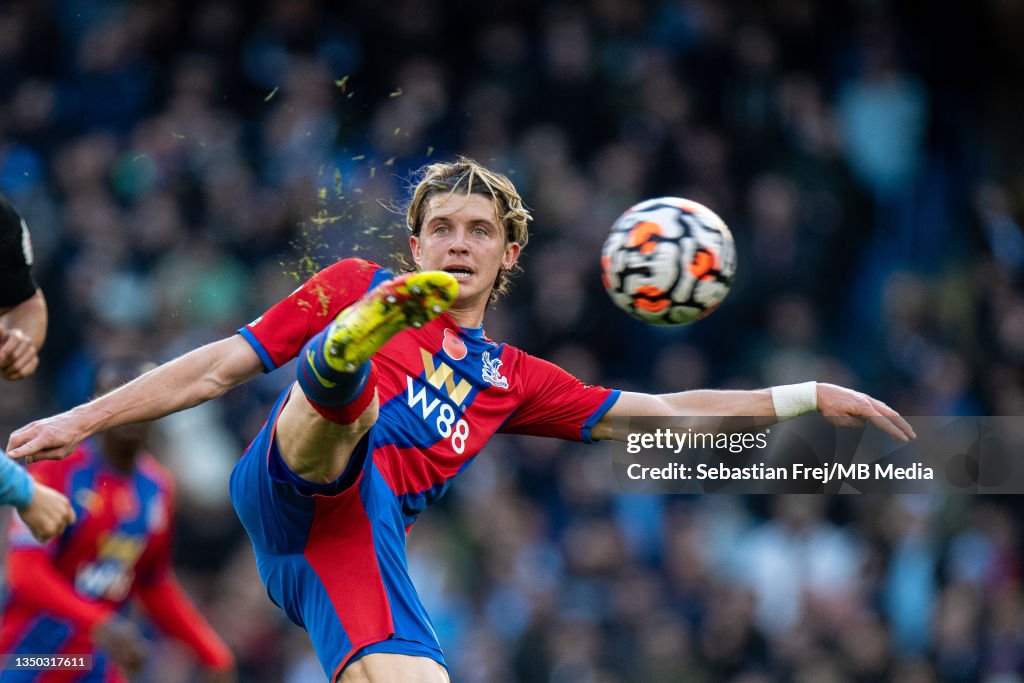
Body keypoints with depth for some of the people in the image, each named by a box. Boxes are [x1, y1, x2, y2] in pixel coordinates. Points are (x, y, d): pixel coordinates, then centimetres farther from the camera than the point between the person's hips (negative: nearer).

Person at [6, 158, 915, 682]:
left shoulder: (510, 379, 33)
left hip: (365, 540, 4)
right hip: (299, 482, -4)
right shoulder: (357, 288, 23)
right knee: (350, 391, -36)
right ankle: (347, 350, -74)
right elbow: (222, 366, 20)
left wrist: (811, 398, 25)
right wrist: (82, 420, 13)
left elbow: (661, 413, 30)